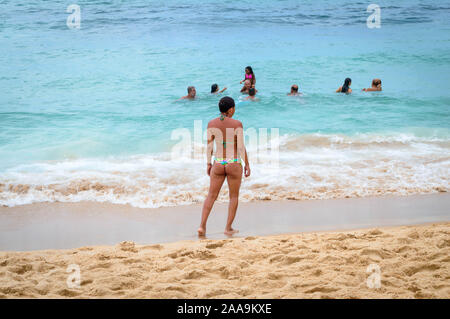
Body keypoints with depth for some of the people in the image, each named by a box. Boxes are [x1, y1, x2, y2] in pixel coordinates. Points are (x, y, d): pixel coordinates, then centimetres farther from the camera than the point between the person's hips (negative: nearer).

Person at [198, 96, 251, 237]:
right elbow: (241, 147, -11)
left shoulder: (212, 124, -2)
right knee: (234, 196, 13)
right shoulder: (237, 124, -13)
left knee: (211, 195, 12)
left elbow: (209, 146, 3)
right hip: (233, 164, -3)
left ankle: (202, 226, 3)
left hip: (218, 163, 3)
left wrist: (208, 164, 13)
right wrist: (247, 165, -2)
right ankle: (228, 228, 15)